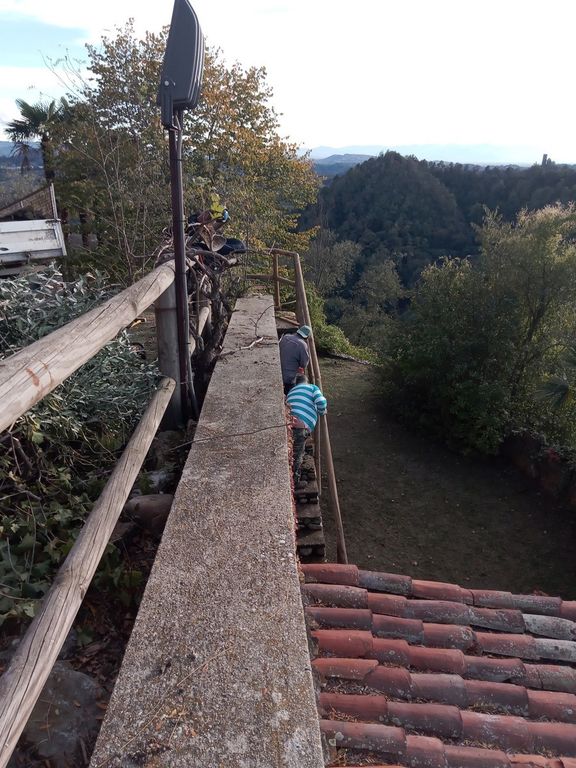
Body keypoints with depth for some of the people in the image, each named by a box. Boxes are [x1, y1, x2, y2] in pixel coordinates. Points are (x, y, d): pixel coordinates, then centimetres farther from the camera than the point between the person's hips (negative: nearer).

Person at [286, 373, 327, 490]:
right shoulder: (312, 387, 15)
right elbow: (321, 402, -2)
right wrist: (321, 413, 18)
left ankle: (294, 481, 28)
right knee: (297, 456, 5)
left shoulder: (291, 392, 33)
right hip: (300, 426, -6)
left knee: (292, 454, 19)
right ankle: (294, 483, 16)